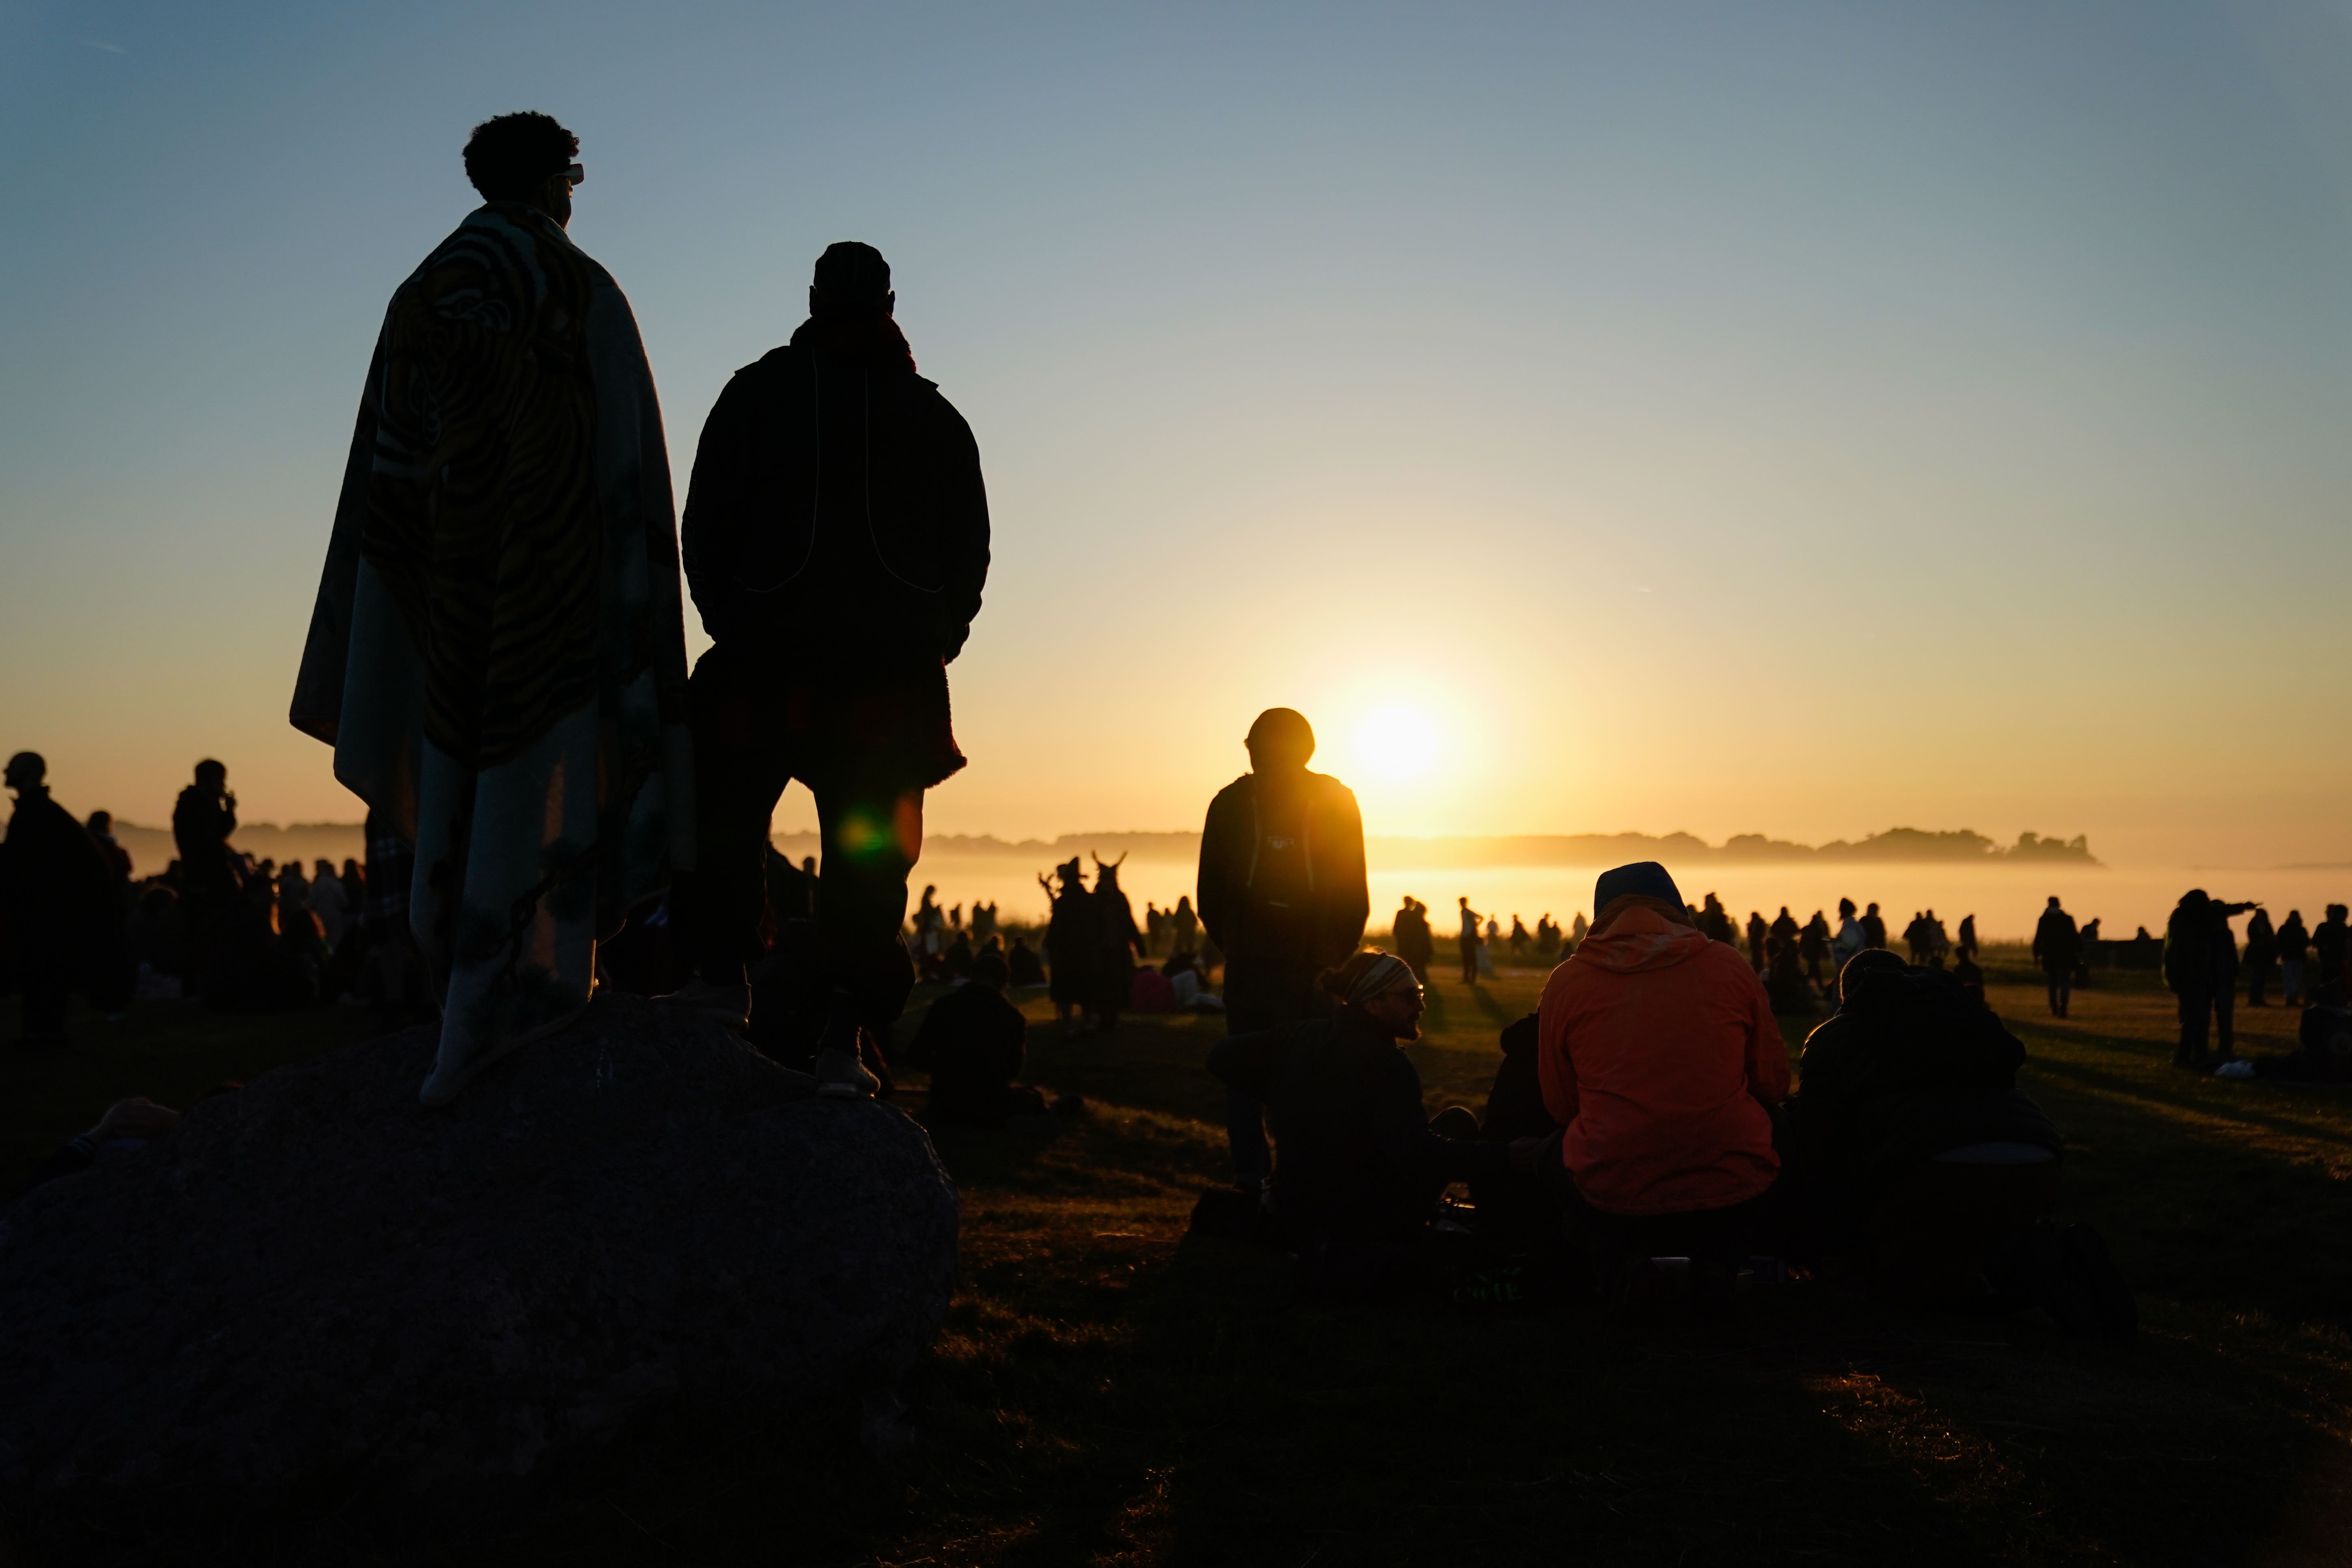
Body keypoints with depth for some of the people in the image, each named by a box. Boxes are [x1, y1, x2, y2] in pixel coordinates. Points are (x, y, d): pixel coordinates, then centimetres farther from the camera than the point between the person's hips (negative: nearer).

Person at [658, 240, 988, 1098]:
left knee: (721, 815, 19)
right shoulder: (934, 415, 9)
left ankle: (723, 974, 13)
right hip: (894, 675, 1)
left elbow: (705, 530, 4)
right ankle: (843, 1034, -3)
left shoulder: (755, 393, 6)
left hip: (765, 665, -1)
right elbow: (969, 552, 9)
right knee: (867, 855, 3)